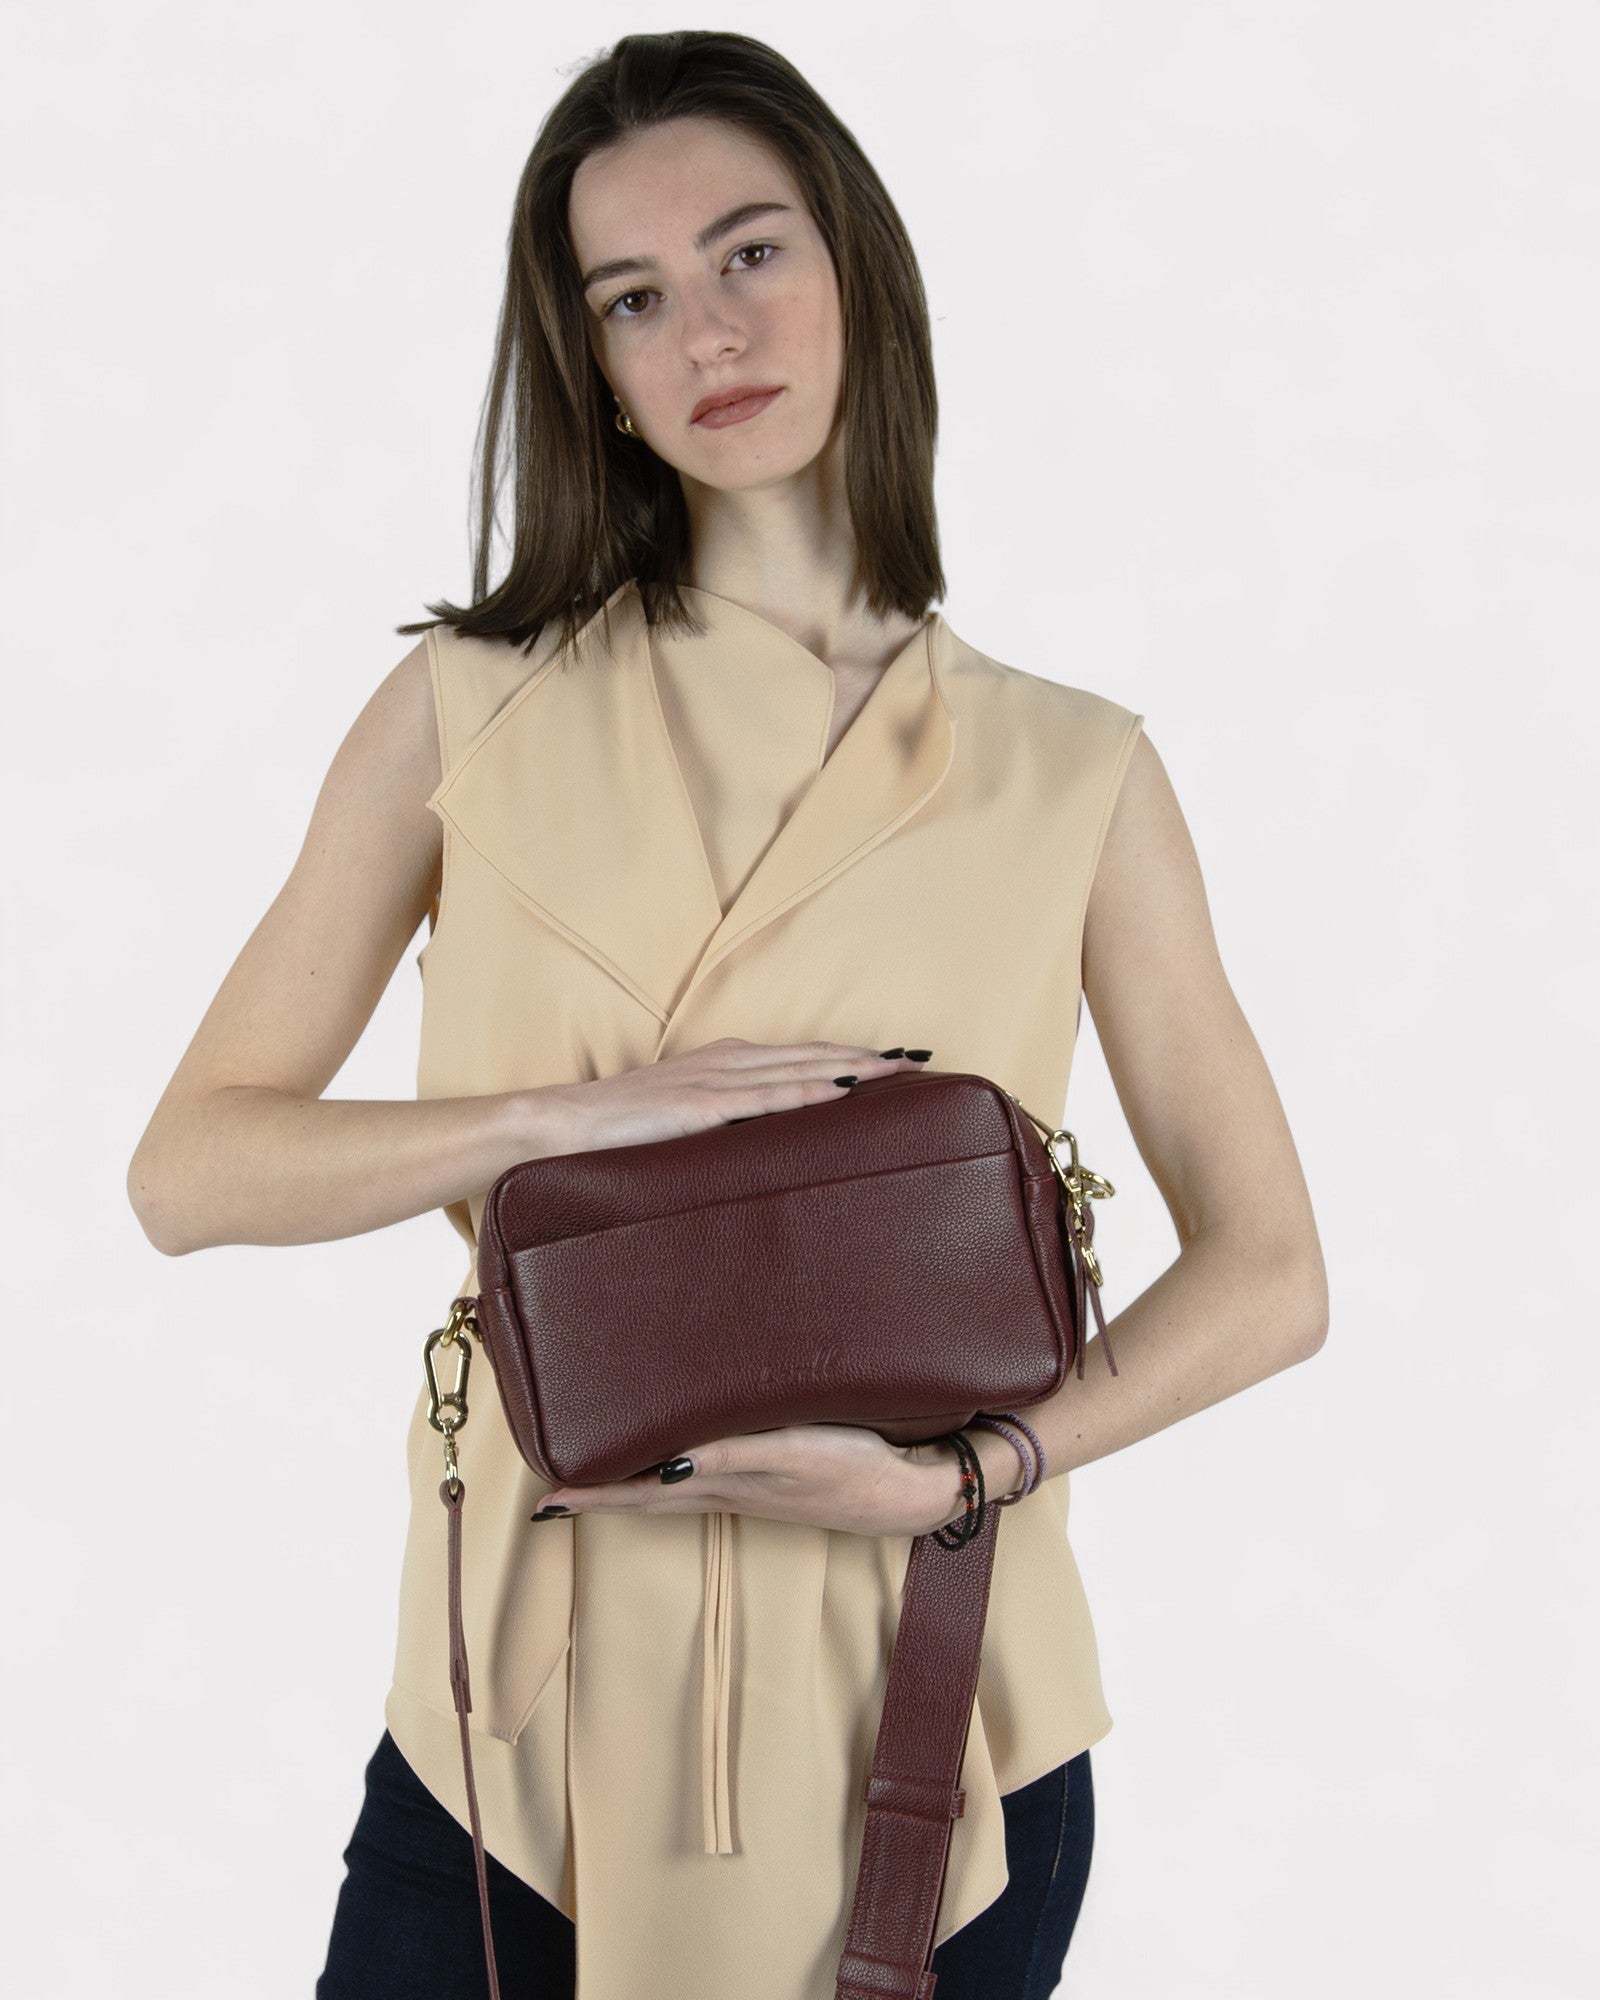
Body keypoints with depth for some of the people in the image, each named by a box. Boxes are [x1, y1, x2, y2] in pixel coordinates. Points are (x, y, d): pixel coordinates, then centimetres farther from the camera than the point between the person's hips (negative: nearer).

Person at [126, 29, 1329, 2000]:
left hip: (925, 1710, 0)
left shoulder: (1072, 774, 0)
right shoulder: (471, 715, 0)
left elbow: (1267, 1275, 3)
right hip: (532, 1696, 0)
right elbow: (185, 1168, -1)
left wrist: (965, 1469, -13)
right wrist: (564, 1114, -16)